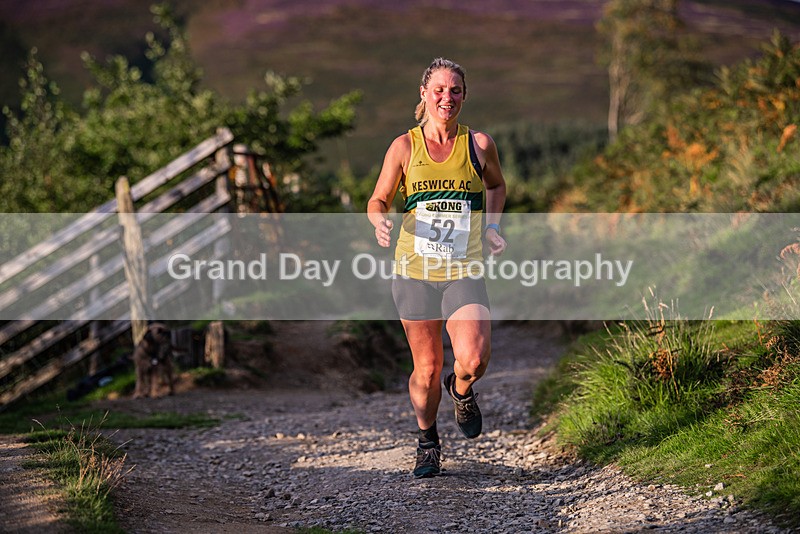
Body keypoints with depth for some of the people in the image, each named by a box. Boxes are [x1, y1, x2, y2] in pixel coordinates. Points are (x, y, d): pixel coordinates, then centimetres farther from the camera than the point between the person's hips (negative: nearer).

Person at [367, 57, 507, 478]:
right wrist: (380, 221, -14)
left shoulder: (478, 144, 1)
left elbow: (496, 185, 22)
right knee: (427, 369, 5)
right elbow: (378, 200, 8)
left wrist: (492, 226, 7)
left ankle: (460, 390, 18)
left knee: (473, 359, -19)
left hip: (464, 272, 0)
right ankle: (427, 441, 31)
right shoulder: (404, 147, 0)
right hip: (414, 270, 0)